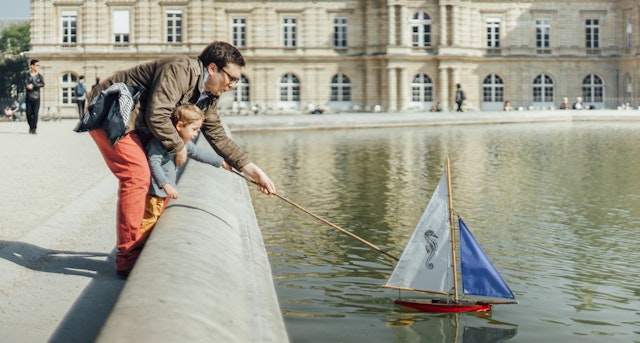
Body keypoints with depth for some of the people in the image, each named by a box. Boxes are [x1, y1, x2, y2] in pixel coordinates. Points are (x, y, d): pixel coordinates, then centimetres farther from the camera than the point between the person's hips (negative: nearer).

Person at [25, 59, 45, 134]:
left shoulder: (40, 76, 4)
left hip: (36, 97, 0)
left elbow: (42, 84, -11)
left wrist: (33, 86, -17)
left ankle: (34, 128, 0)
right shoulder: (27, 74, 4)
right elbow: (26, 84, -7)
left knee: (35, 113, -6)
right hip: (28, 97, 0)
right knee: (28, 113, 3)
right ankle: (31, 126, 24)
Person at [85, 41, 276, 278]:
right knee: (137, 175, -18)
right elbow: (156, 116, -32)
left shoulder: (208, 96, 4)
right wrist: (178, 147, -18)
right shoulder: (180, 71, -26)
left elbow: (217, 136, 8)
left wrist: (252, 170, 2)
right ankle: (128, 257, -14)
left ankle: (141, 247, 17)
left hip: (135, 123, 10)